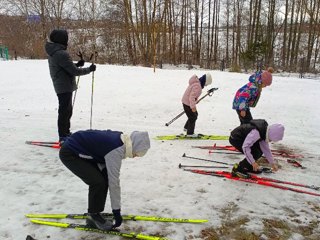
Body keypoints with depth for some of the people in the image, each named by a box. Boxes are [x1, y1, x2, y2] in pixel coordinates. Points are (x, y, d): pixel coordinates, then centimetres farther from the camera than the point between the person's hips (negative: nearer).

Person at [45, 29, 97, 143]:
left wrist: (77, 64, 13)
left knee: (67, 111, 20)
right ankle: (63, 137, 4)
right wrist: (89, 69, -9)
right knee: (65, 112, -3)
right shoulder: (61, 54, -21)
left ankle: (66, 133, 32)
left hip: (60, 86, 10)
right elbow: (74, 71, -21)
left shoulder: (53, 52, 11)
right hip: (65, 87, -10)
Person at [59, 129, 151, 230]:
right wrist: (116, 211, -14)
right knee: (98, 182, -16)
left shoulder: (121, 139, -3)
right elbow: (114, 182, -23)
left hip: (80, 151, 9)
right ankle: (93, 216, 5)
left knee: (104, 178, 6)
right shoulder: (116, 150, -29)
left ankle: (93, 215, 17)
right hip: (69, 153, -9)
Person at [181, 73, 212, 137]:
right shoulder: (197, 86, -28)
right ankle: (190, 133, 17)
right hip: (188, 103, -10)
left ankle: (186, 127, 35)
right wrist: (193, 107, -27)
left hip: (186, 101, 10)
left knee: (195, 115, 23)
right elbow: (192, 96, -31)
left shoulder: (197, 82, 3)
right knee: (193, 117, 3)